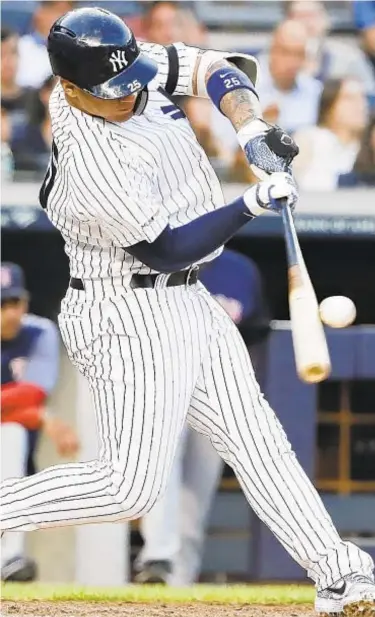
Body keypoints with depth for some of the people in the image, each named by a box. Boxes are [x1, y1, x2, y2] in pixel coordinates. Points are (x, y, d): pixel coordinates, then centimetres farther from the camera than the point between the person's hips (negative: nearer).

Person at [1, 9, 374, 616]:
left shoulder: (127, 64, -4)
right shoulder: (91, 161, -28)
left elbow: (217, 70, 6)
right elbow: (166, 247, -22)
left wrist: (251, 127, -12)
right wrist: (255, 202, -24)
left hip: (185, 301, 10)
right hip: (132, 317, -10)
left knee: (257, 439, 9)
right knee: (131, 487, -11)